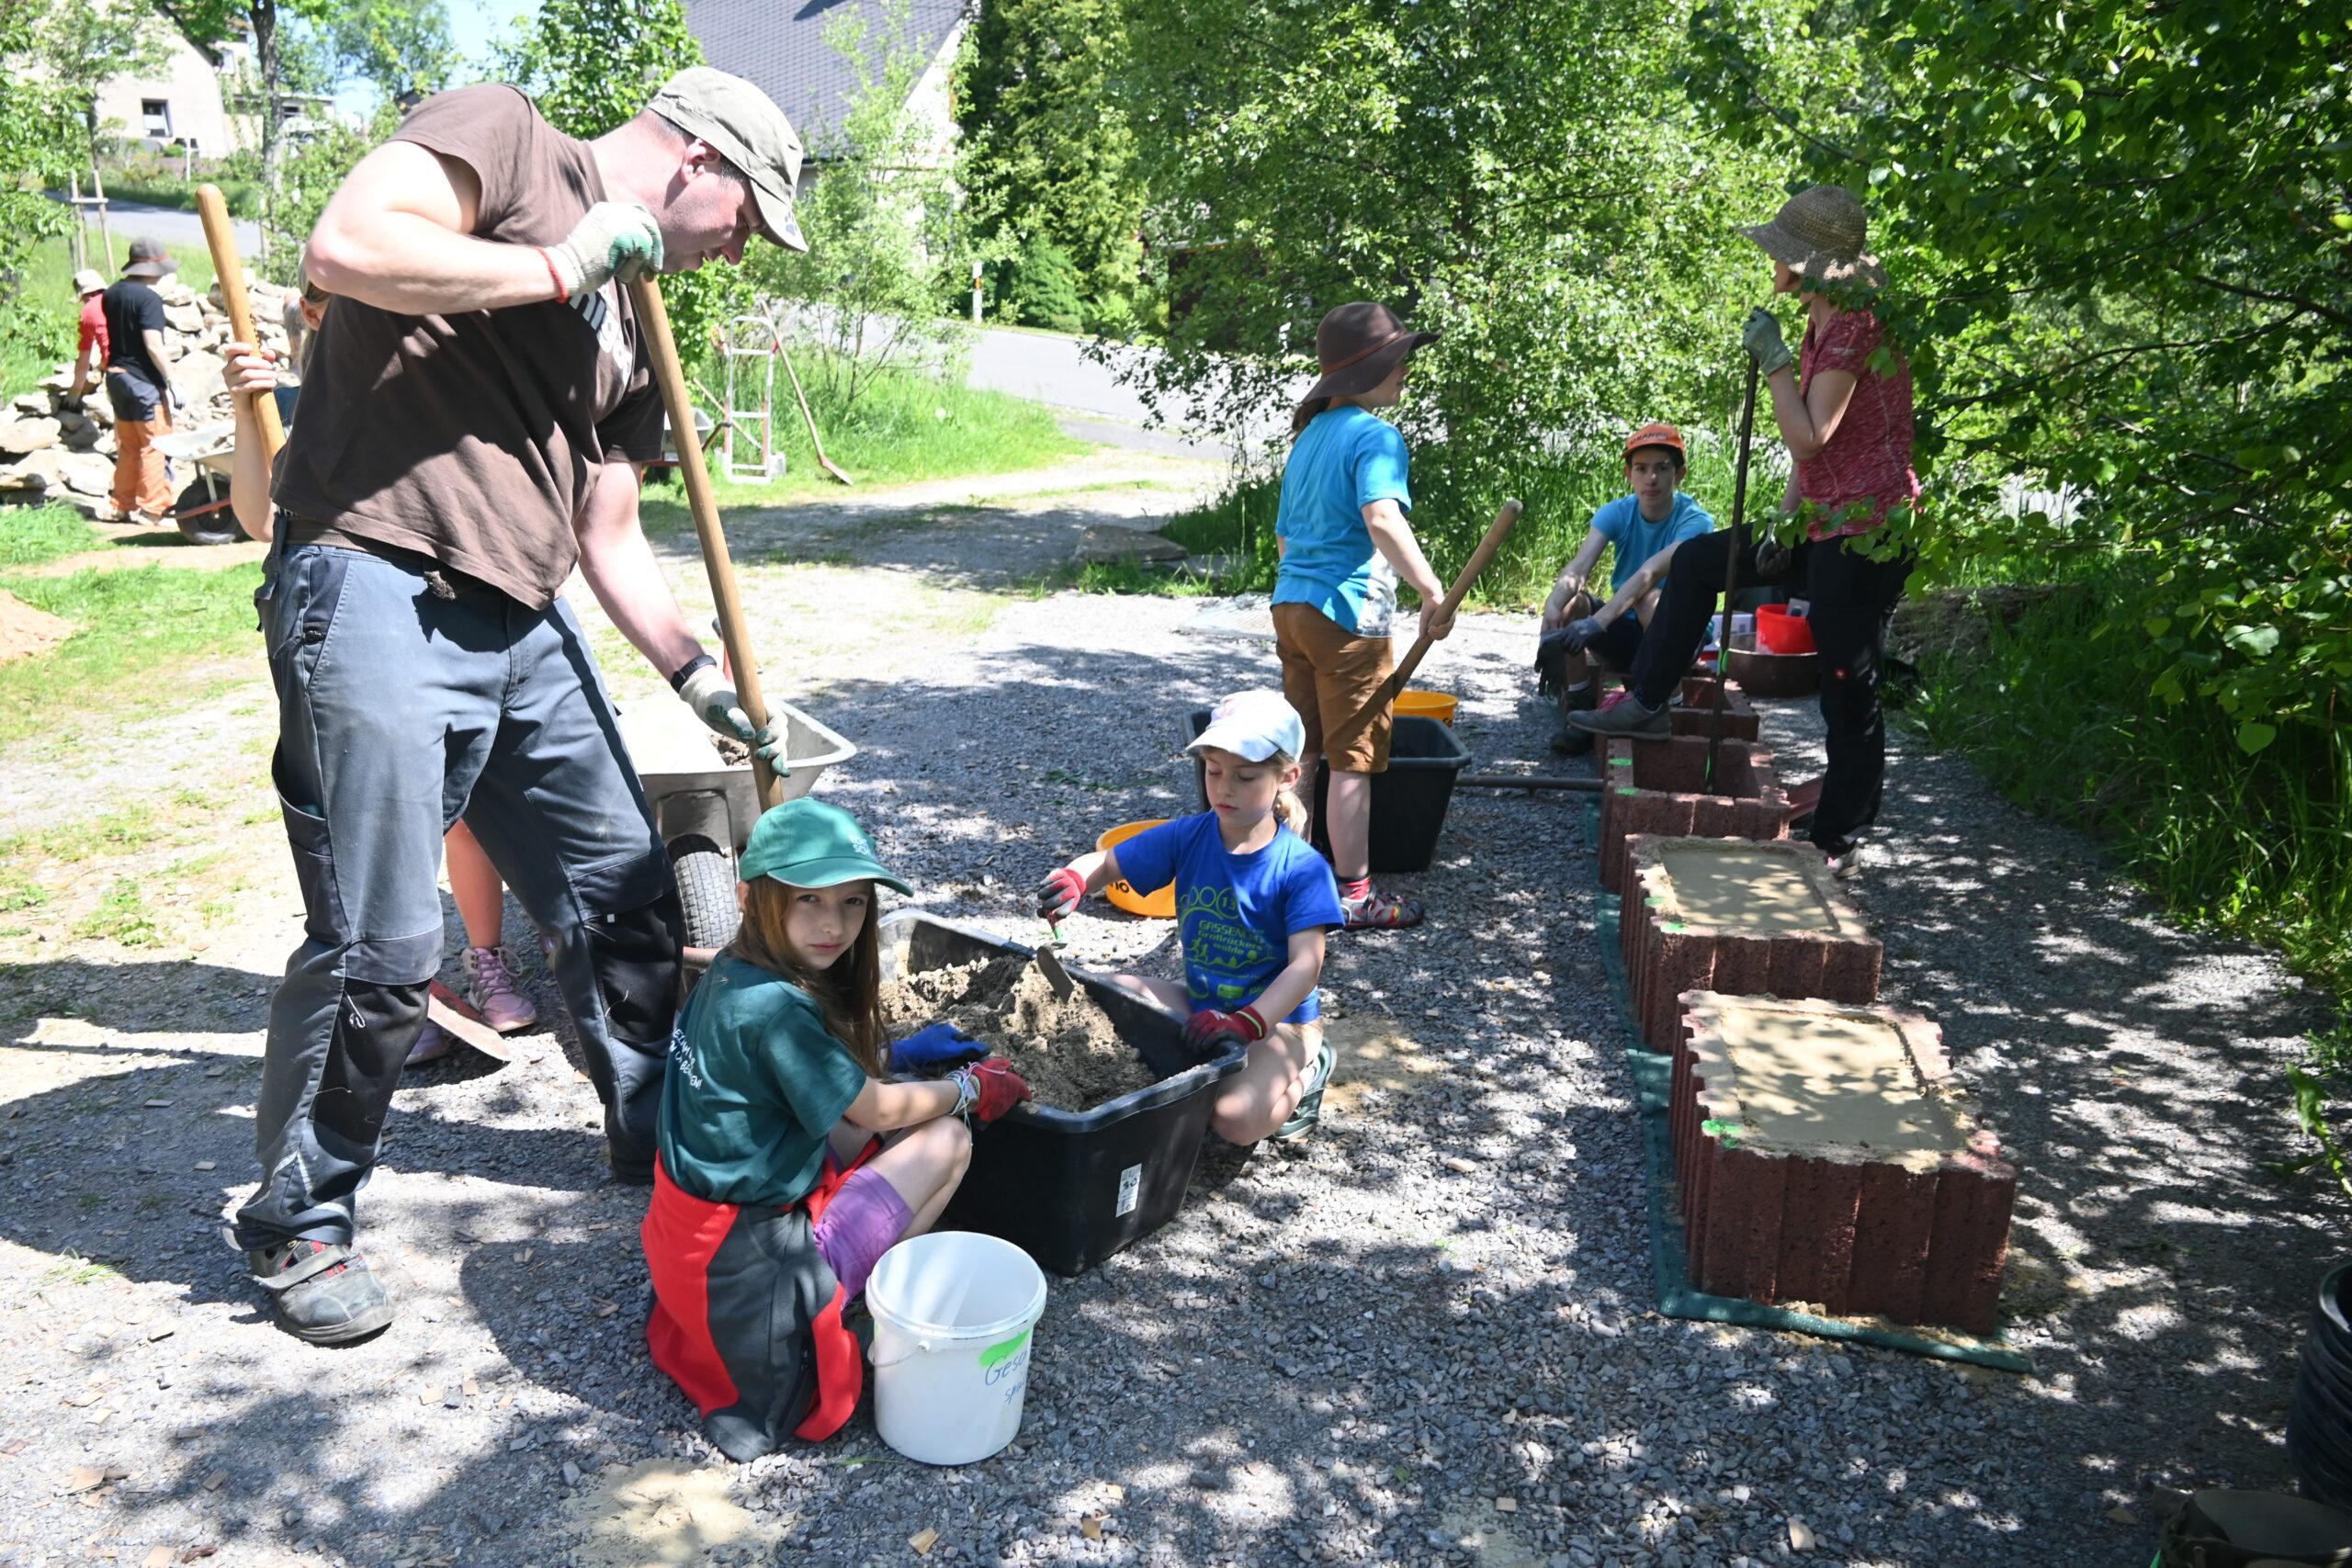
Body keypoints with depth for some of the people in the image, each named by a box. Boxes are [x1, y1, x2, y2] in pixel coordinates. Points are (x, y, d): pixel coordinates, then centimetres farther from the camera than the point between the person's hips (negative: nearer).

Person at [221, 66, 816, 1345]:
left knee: (625, 891, 13)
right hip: (376, 599, -8)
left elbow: (608, 539, 21)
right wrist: (560, 265, -11)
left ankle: (658, 1144, 33)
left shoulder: (625, 324, 21)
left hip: (522, 629, 9)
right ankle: (296, 1225, 19)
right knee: (379, 951, -4)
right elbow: (346, 244, -20)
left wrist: (700, 678, 15)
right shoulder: (500, 136, 0)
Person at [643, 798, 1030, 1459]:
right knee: (947, 1138, -2)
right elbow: (877, 1110, -13)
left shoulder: (729, 974, 3)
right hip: (747, 1267, -9)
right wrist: (970, 1089, 3)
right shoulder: (775, 1009, -26)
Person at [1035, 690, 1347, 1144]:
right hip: (1201, 1004, 5)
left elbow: (1307, 966, -24)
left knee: (1235, 1118, -29)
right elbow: (1106, 864, 0)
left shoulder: (1302, 868, -19)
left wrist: (1246, 1023, -39)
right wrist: (1073, 879, -25)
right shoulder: (1188, 837, -6)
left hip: (1277, 1017, -5)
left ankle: (1304, 1073, 3)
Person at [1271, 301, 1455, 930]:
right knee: (1353, 761, 0)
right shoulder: (1376, 436, -11)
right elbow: (1382, 520, -29)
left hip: (1290, 606, 9)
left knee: (1300, 753, 16)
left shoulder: (1308, 437, 15)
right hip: (1348, 616, -8)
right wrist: (1432, 590, -29)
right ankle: (1353, 896, 7)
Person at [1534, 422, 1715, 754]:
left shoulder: (1695, 521, -18)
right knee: (1569, 600, -23)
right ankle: (1578, 706, -14)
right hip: (1625, 632, 4)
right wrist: (1553, 607, -47)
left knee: (1653, 602, -36)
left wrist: (1602, 619, -51)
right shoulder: (1616, 513, -7)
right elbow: (1579, 567, -25)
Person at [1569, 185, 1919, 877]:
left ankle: (1838, 844, 10)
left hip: (1864, 534, -10)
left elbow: (1809, 436, -23)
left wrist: (1773, 359, -17)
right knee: (1696, 559, 16)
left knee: (1848, 694, -2)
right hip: (1824, 526, 10)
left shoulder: (1854, 327, -17)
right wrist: (1785, 520, 11)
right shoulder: (1820, 327, 13)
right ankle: (1646, 703, 22)